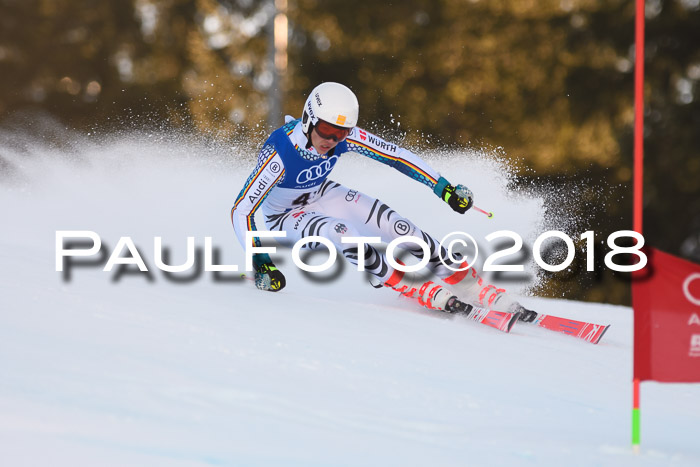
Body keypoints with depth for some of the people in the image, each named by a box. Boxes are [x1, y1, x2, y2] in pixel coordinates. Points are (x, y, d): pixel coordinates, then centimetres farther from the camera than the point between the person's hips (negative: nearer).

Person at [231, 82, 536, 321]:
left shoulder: (345, 136, -25)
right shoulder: (279, 153, -39)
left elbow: (394, 155, -13)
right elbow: (242, 210, -37)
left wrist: (444, 188, -12)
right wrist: (259, 261, -47)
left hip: (320, 194, 5)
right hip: (284, 215, -5)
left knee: (394, 223, -15)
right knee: (345, 234, -32)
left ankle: (470, 285, -6)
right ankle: (428, 294, -21)